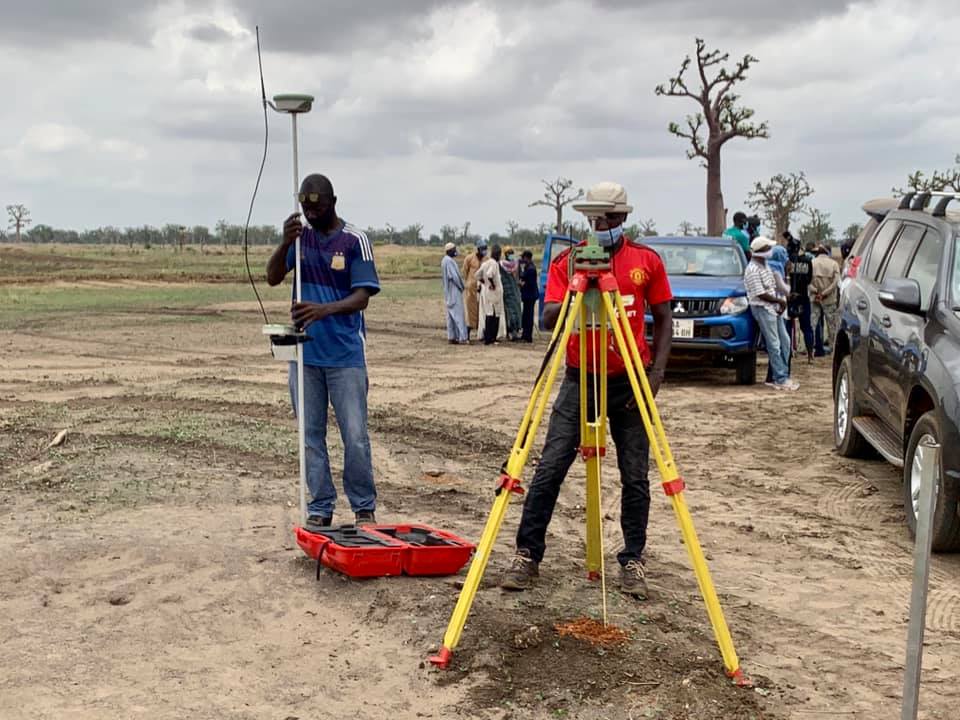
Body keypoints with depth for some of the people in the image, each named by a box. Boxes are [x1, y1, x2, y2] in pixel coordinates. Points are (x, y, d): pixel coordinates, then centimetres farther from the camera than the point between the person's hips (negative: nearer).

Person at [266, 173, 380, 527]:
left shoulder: (354, 240, -6)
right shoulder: (299, 235, 5)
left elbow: (362, 297, -12)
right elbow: (272, 278, -5)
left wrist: (325, 309, -31)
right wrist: (285, 243, -23)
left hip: (345, 355, -3)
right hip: (304, 352, 4)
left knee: (355, 436, -3)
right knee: (310, 435, 7)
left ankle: (364, 508, 12)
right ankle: (320, 509, 15)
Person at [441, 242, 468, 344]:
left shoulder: (445, 260, 13)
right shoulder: (449, 261, -17)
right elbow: (454, 276, -21)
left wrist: (460, 286, 13)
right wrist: (461, 286, -8)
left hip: (449, 292, 10)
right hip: (454, 291, -10)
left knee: (451, 315, 10)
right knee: (458, 314, -9)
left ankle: (451, 337, 12)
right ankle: (462, 338, -9)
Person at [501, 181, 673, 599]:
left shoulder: (647, 260, 2)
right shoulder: (567, 262, 0)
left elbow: (663, 319, 6)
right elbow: (548, 318, -9)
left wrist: (656, 372, -6)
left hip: (630, 382, 0)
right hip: (580, 378, 0)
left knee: (635, 477, 3)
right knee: (549, 469, -4)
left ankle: (633, 561, 16)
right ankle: (527, 556, 6)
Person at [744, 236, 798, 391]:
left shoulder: (765, 266, 14)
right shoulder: (752, 270, -16)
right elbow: (761, 294, -19)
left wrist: (782, 303, 2)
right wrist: (780, 300, -10)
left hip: (774, 308, 10)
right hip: (762, 309, -10)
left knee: (785, 342, 10)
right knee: (774, 345, -7)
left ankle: (781, 376, 17)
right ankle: (781, 379, -3)